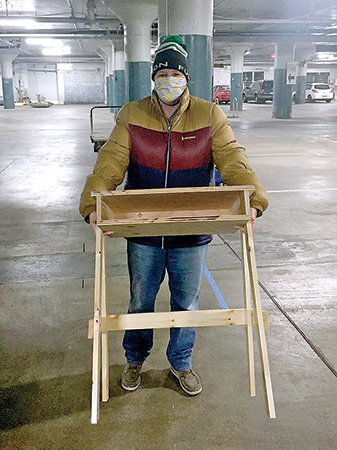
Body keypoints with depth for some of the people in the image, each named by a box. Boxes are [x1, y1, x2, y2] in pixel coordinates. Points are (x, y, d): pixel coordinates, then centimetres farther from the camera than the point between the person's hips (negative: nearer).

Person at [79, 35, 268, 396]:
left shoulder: (210, 116, -4)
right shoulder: (131, 116, -3)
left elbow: (233, 161, -12)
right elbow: (110, 163, -12)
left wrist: (252, 199, -30)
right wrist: (93, 203, -28)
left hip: (192, 233, 0)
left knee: (187, 302, 15)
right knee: (140, 301, 16)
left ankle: (181, 362, 40)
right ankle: (135, 360, 42)